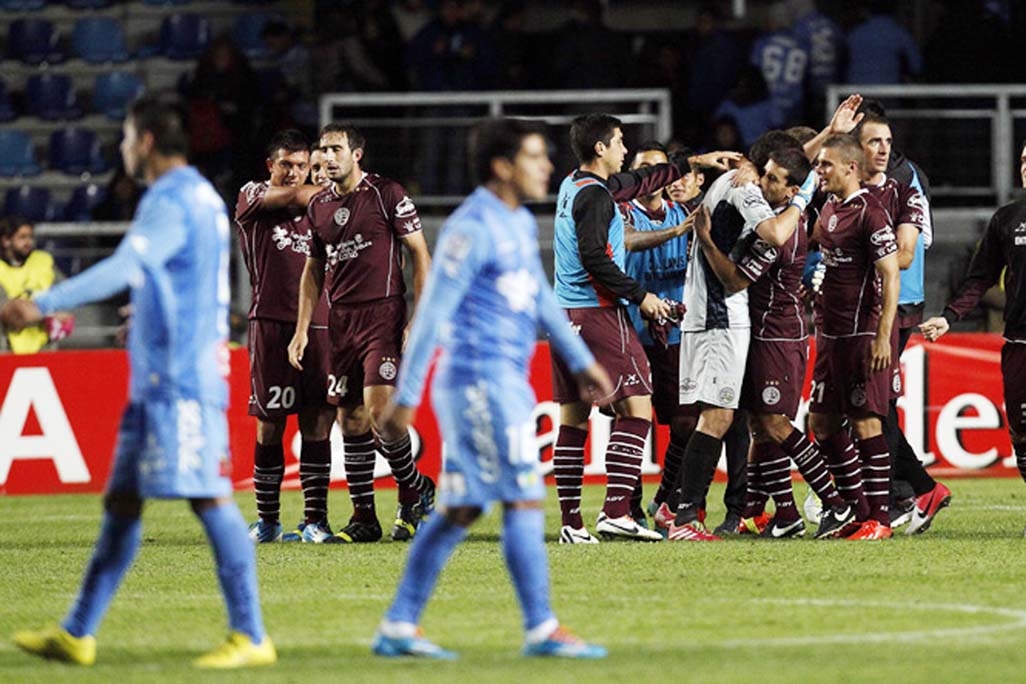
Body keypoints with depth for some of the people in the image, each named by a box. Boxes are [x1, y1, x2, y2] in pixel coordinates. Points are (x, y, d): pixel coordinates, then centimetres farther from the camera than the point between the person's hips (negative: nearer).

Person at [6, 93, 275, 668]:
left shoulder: (172, 203, -13)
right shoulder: (201, 197, 18)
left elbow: (123, 269, -28)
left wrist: (44, 305, -35)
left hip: (181, 379, -10)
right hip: (161, 378, 10)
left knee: (209, 499, -11)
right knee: (121, 501, 10)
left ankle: (251, 638, -11)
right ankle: (77, 635, 13)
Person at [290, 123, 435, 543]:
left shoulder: (387, 194, -6)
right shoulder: (318, 205, 11)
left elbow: (420, 255, -4)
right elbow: (313, 270, 19)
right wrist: (302, 330, 11)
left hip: (383, 315, -6)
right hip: (341, 321, 6)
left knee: (378, 409, -16)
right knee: (350, 419, 5)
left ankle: (416, 491, 6)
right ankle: (364, 518, 11)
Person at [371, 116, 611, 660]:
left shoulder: (520, 225, 15)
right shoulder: (472, 228, -14)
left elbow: (541, 299, 26)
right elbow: (433, 314, -16)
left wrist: (581, 361, 25)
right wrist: (406, 397, -17)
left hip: (504, 385, 9)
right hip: (480, 381, -9)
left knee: (459, 511, 9)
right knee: (525, 499, -8)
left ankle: (397, 628, 11)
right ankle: (540, 630, -6)